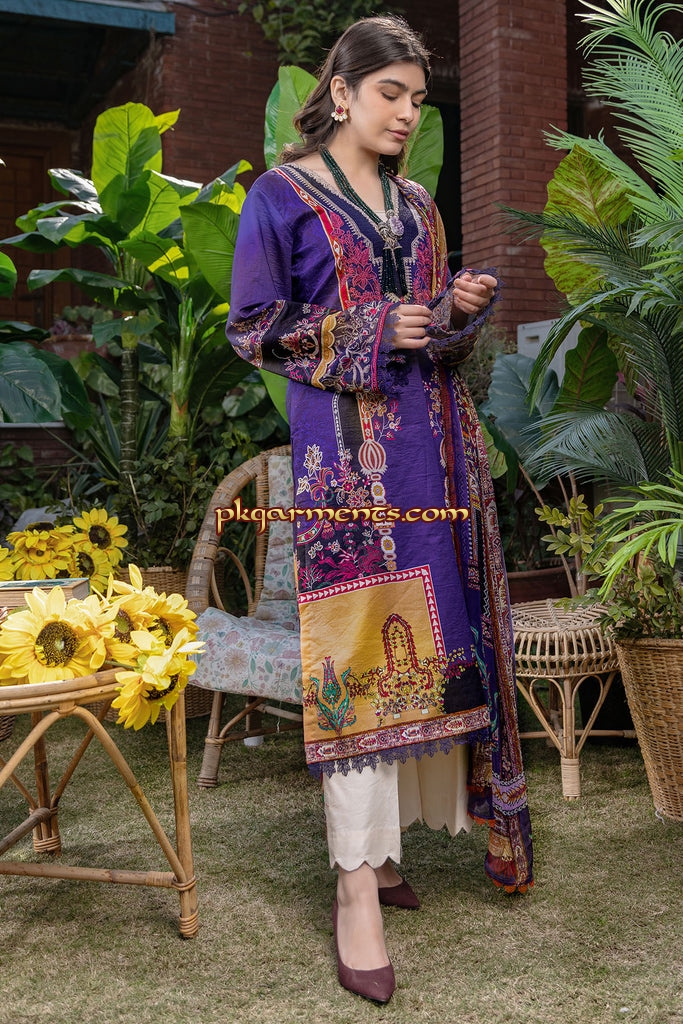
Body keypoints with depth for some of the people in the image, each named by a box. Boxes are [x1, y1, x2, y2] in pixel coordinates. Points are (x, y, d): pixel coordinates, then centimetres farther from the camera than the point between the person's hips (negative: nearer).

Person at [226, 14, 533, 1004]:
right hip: (348, 448, -6)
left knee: (423, 641, 5)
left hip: (431, 443, 7)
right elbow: (253, 326, -2)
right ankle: (357, 888, -1)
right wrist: (369, 333, -12)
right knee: (358, 651, -10)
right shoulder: (282, 197, 3)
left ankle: (376, 837, 20)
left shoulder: (416, 205, 20)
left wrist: (466, 306, -1)